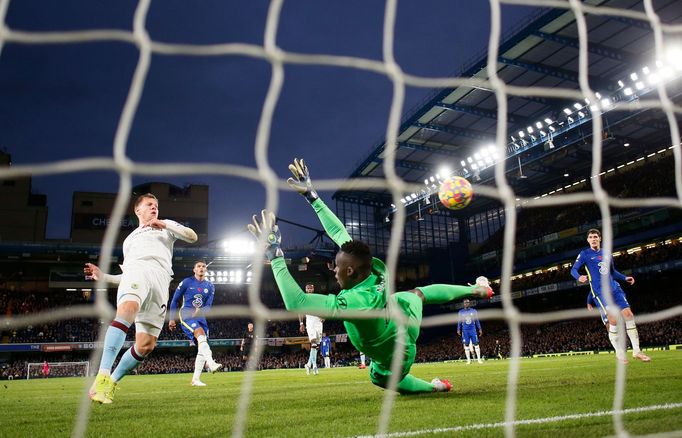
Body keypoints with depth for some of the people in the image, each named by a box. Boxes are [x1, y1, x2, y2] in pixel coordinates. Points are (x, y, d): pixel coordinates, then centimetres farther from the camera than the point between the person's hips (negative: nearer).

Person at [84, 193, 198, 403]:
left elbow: (192, 236, 15)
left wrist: (165, 225, 5)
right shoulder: (129, 240, 38)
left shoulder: (167, 225, 33)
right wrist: (103, 276, 22)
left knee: (146, 345, -10)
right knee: (127, 310, -37)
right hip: (137, 271, -1)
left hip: (161, 281, 1)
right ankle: (102, 377, -46)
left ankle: (111, 382, 8)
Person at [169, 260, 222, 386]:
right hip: (186, 314, -6)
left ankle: (195, 379, 6)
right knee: (201, 333, -32)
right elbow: (175, 300, 4)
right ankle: (211, 364, -47)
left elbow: (208, 306, 3)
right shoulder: (186, 282, -1)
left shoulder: (210, 286, 9)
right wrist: (172, 318, 2)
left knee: (202, 347, -1)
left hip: (200, 317, 6)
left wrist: (200, 311, -19)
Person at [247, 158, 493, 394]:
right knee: (417, 293, 37)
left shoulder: (357, 301, -48)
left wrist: (275, 254, -52)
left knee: (380, 378, 30)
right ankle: (473, 291, 55)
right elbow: (339, 233, -17)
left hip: (394, 358, -5)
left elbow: (296, 303, -53)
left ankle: (434, 387, 49)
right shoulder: (375, 268, -28)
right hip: (407, 318, 6)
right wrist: (311, 195, -16)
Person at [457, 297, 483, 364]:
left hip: (473, 330, 0)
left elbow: (477, 321, 8)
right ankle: (468, 360, 4)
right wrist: (458, 330, -2)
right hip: (465, 330, 0)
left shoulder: (474, 311, 5)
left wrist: (480, 329, 3)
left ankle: (479, 359, 0)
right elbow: (459, 322, 7)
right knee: (466, 344, 0)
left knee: (476, 344, -3)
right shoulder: (461, 312, 5)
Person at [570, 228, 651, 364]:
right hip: (600, 292, -5)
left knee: (628, 314, -6)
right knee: (613, 319, -17)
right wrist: (579, 277, -24)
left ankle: (636, 351, 3)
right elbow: (573, 270, -3)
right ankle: (619, 352, 0)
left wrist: (625, 278, 15)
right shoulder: (585, 254, 2)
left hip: (615, 289, 5)